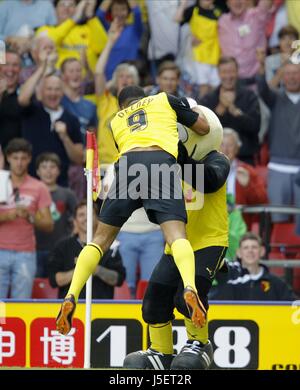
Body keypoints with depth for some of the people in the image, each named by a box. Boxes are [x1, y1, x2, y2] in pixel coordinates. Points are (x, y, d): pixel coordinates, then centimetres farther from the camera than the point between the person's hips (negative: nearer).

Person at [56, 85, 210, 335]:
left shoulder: (116, 121, 36)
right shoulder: (164, 100, 30)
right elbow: (204, 128, 30)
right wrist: (193, 109, 50)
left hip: (127, 164, 2)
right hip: (162, 160, -2)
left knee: (102, 237, 12)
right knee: (175, 233, -15)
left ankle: (71, 297, -4)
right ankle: (190, 288, -43)